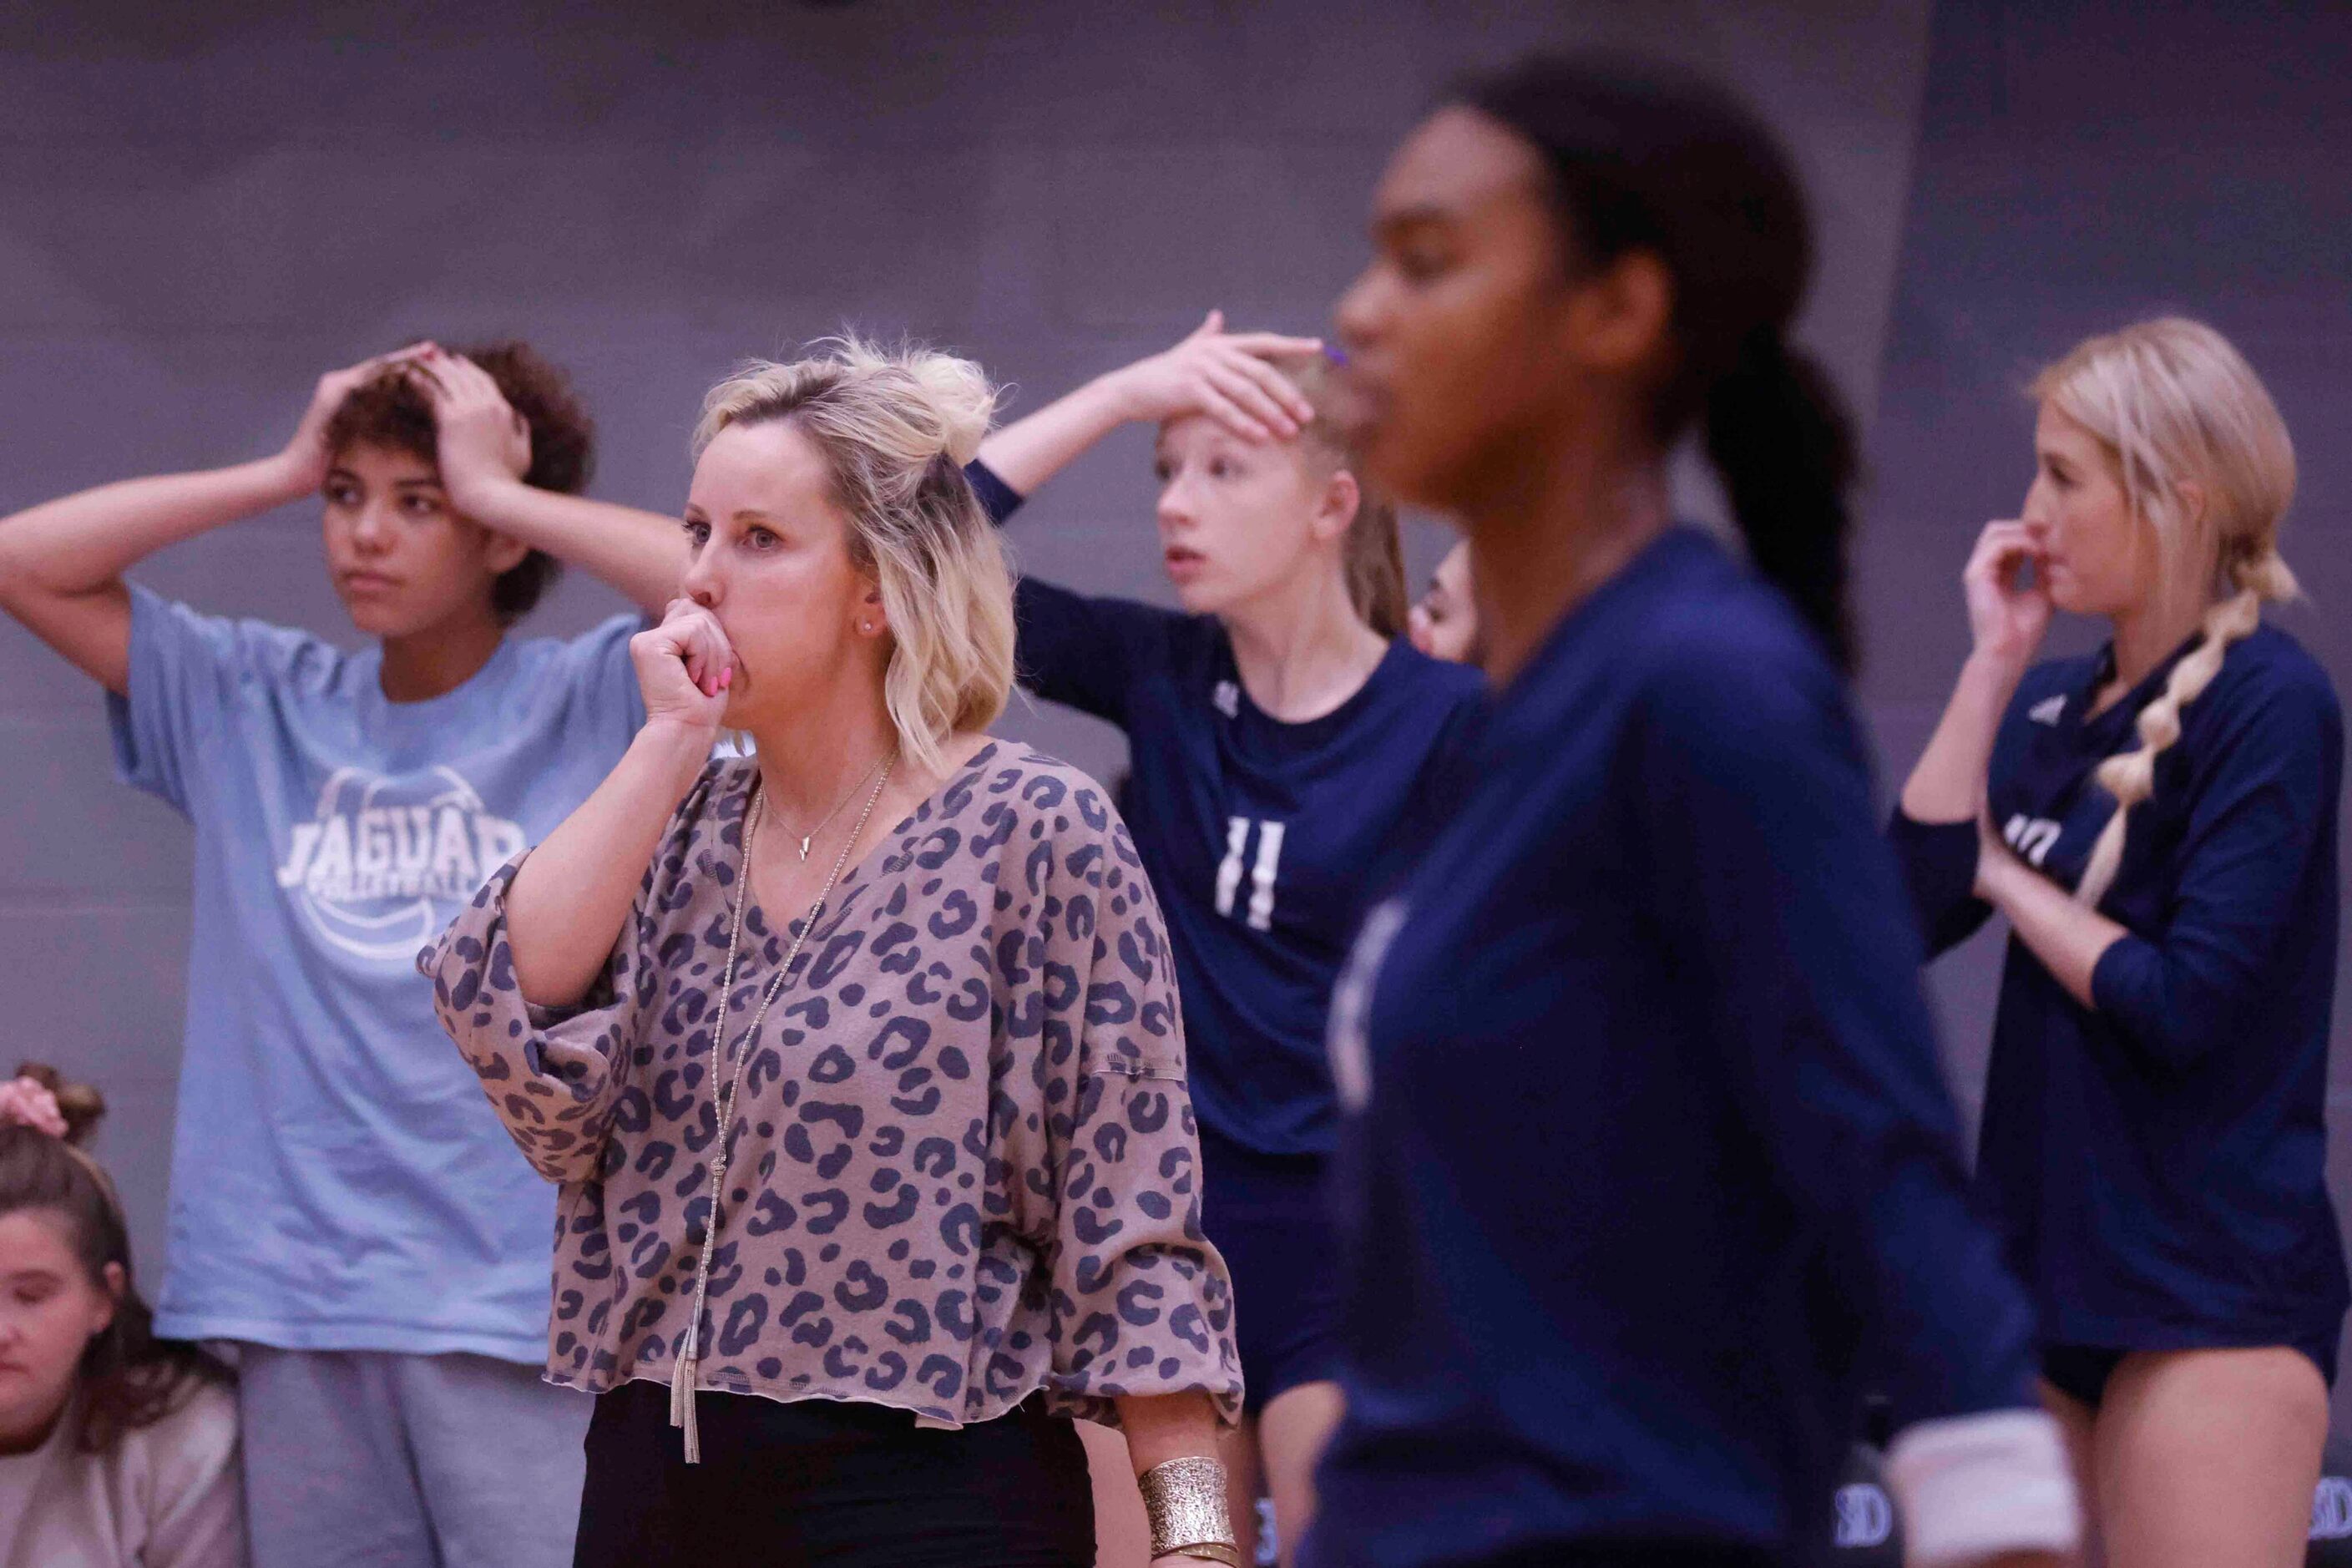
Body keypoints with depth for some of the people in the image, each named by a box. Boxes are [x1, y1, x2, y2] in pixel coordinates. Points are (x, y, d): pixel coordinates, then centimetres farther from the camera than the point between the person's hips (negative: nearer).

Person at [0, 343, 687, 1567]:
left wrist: (500, 492, -8)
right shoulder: (254, 705, 13)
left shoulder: (594, 703, 2)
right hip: (296, 1298, 4)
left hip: (522, 1305, -4)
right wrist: (281, 474, 6)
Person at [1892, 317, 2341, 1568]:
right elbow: (1911, 909, -1)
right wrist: (1994, 662, -1)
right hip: (2046, 1271, 8)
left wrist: (2011, 878, -3)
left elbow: (2185, 1005, -17)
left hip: (2214, 1296, -8)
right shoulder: (2051, 703, 11)